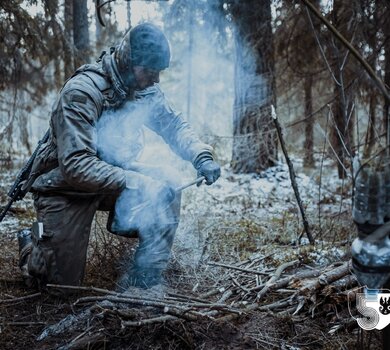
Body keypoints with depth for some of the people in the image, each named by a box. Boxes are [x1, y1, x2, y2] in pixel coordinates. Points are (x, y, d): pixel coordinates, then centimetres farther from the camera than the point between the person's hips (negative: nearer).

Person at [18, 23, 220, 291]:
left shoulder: (144, 88, -9)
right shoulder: (82, 92, -29)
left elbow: (174, 125, -2)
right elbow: (75, 165, -35)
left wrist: (202, 157, -21)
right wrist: (135, 181, -42)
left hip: (113, 179, 6)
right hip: (66, 186, -5)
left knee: (167, 193, -17)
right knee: (63, 282, -3)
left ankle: (144, 279, -1)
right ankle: (33, 243, 30)